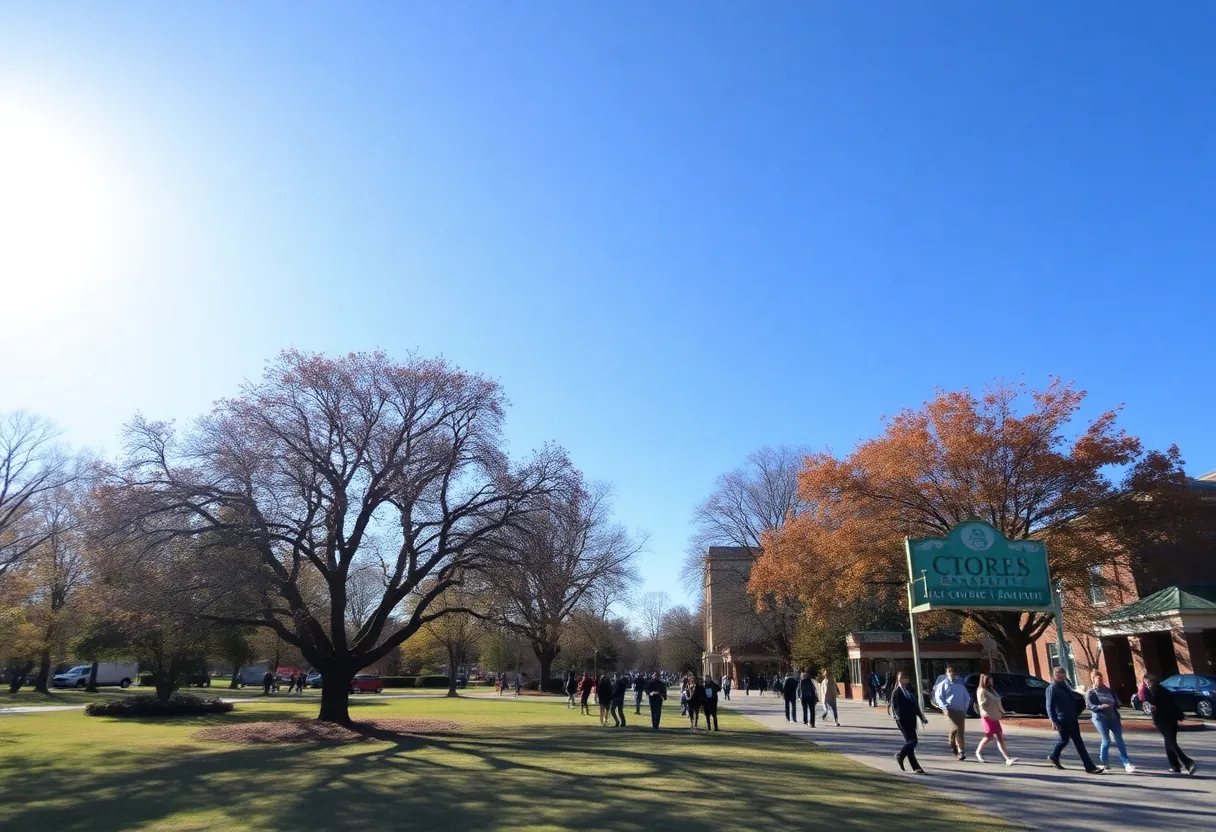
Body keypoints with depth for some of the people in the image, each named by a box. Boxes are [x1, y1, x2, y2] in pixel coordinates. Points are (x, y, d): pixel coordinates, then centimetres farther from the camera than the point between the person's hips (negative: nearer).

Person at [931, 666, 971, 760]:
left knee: (961, 731, 0)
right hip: (950, 709, -4)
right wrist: (945, 707, -10)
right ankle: (952, 744, 4)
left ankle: (961, 752, 4)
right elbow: (938, 697, 1)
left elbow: (967, 697, 24)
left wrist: (965, 707, 10)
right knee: (955, 727, -20)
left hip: (961, 710, 4)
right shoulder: (943, 684, 6)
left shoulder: (960, 684, 18)